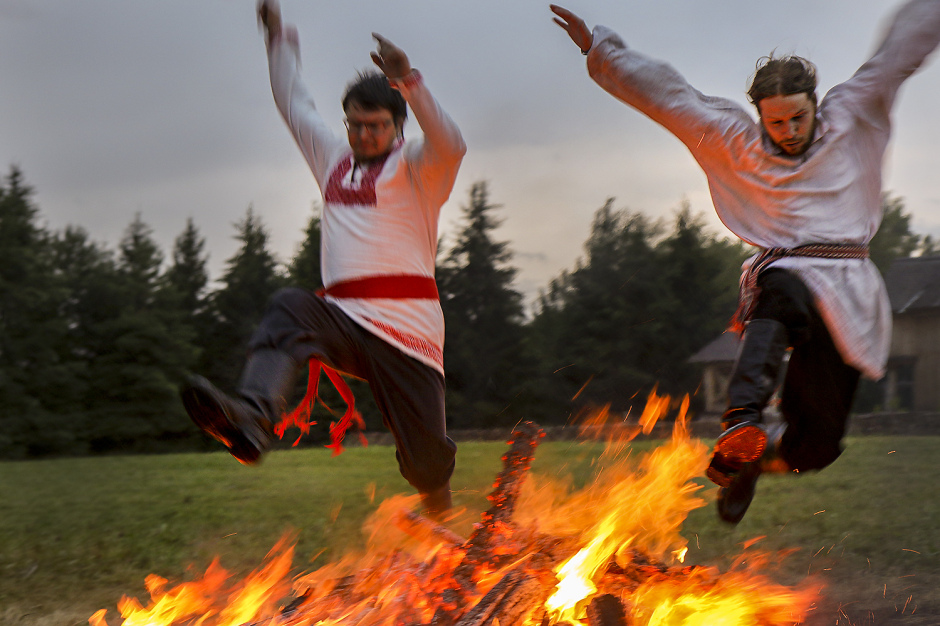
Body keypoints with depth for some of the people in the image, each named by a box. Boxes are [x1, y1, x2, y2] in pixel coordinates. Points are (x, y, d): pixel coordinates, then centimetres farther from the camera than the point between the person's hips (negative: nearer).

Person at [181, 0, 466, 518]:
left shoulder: (415, 166, 6)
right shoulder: (334, 160, 22)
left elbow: (450, 146, -17)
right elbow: (293, 103, 35)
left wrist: (408, 81, -24)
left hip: (406, 326, -3)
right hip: (344, 319, 4)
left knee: (424, 454, -4)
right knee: (289, 310, -30)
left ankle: (437, 501, 34)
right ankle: (250, 419, -57)